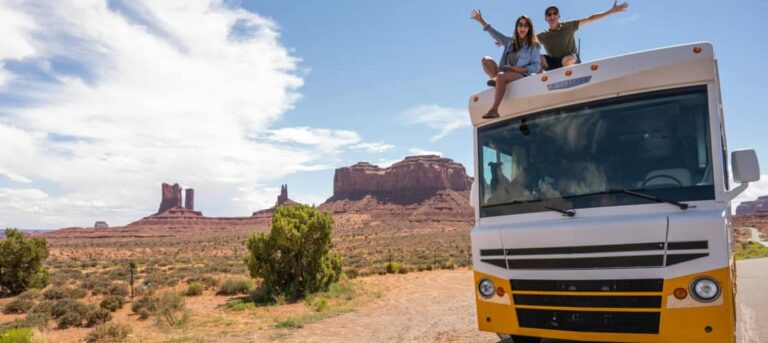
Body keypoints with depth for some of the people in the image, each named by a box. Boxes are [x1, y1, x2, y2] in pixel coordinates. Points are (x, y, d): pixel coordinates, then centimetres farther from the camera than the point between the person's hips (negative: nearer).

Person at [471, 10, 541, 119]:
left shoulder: (533, 45, 6)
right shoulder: (509, 41, 18)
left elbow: (537, 66, 1)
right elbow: (495, 33, 21)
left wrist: (521, 69, -15)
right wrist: (481, 20, 17)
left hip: (522, 76, -5)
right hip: (506, 74, 5)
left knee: (501, 75, -38)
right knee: (486, 60, -9)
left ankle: (494, 110, -44)